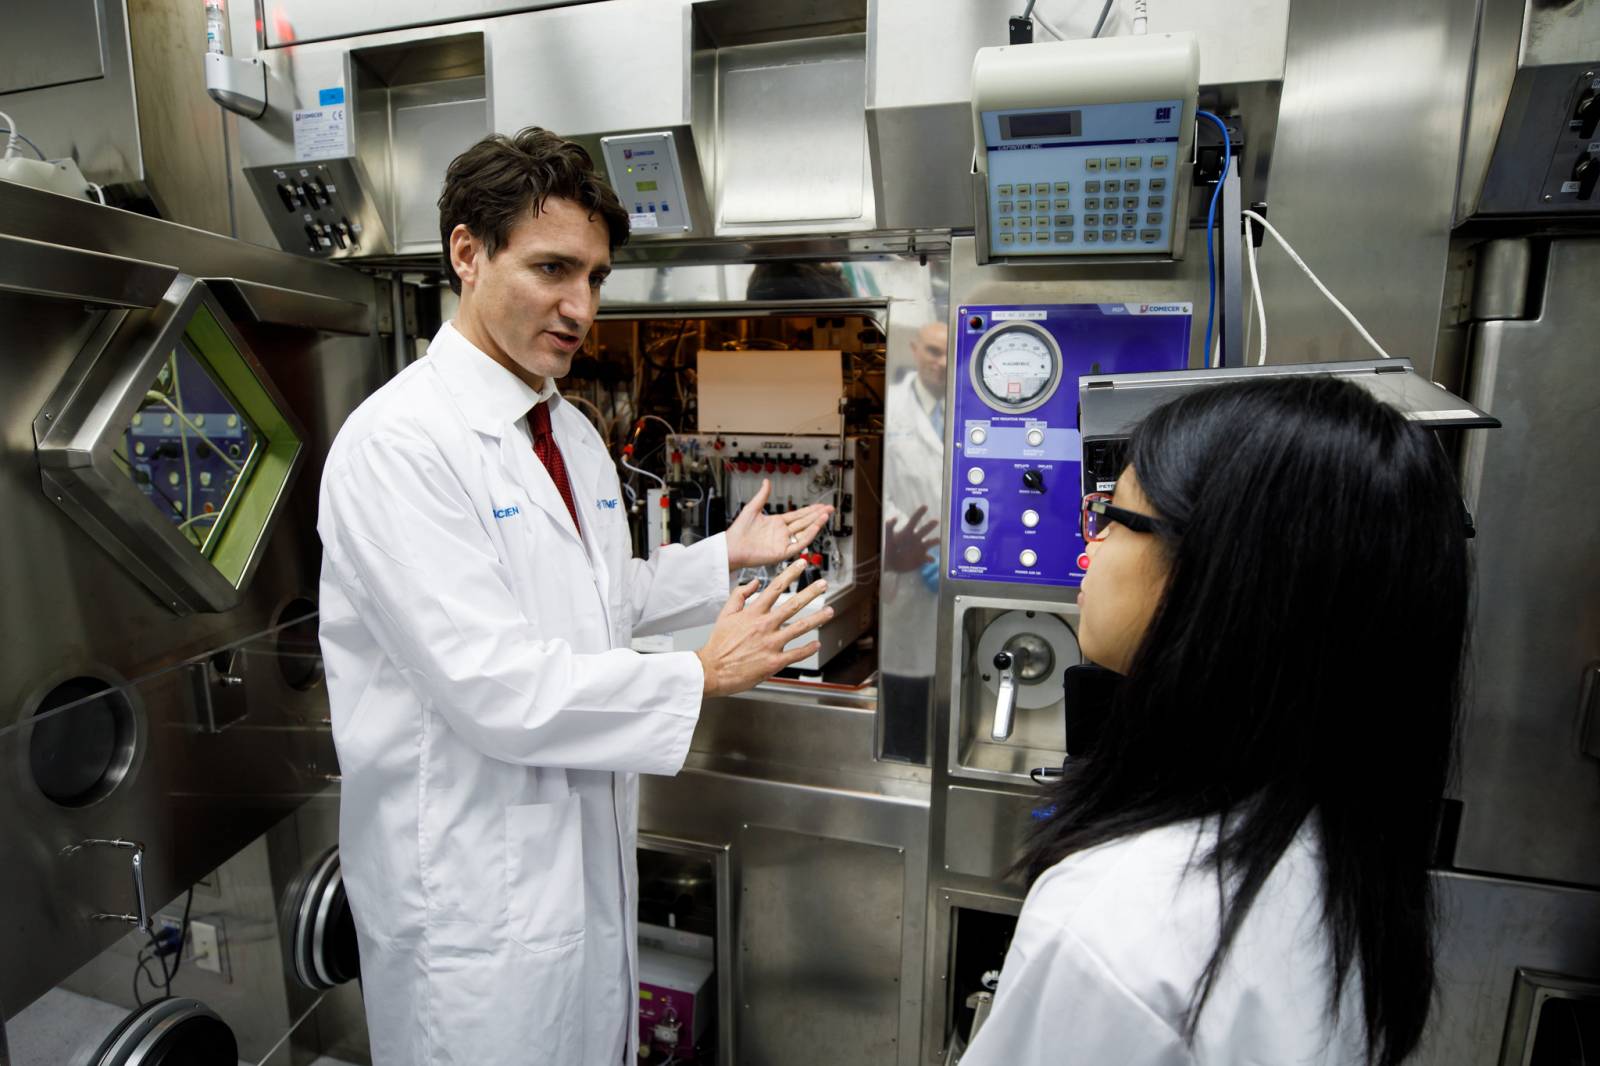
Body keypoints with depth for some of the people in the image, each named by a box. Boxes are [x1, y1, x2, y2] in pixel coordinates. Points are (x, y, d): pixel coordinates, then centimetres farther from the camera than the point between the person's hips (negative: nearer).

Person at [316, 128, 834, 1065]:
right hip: (475, 892, -7)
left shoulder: (572, 432, 6)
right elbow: (491, 687, -27)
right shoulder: (397, 442, -22)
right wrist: (701, 675, -21)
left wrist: (727, 555, 4)